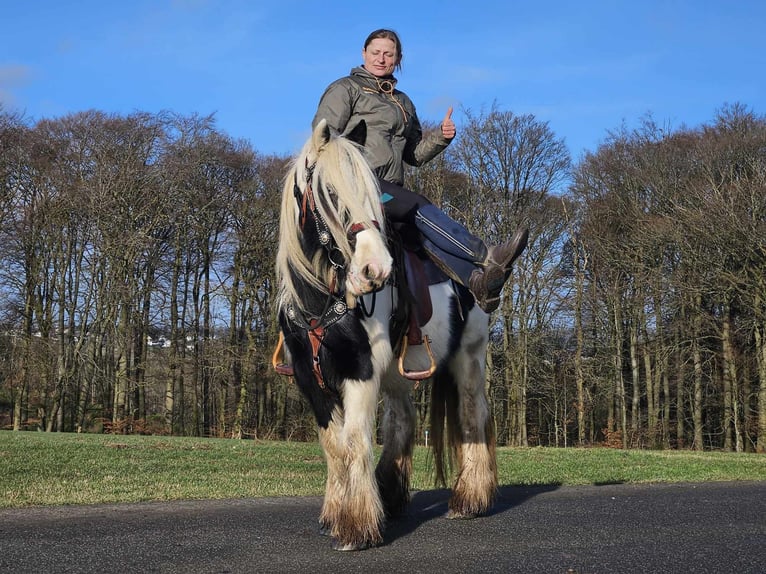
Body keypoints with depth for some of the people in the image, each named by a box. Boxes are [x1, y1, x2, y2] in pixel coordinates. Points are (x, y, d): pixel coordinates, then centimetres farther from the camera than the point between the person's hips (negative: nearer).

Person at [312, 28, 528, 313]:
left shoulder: (403, 103, 28)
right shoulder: (347, 89, 10)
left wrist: (441, 137, 6)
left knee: (421, 228, -22)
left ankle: (476, 280, -43)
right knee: (419, 208, -27)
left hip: (388, 188, 6)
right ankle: (488, 257, -40)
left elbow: (415, 154, 25)